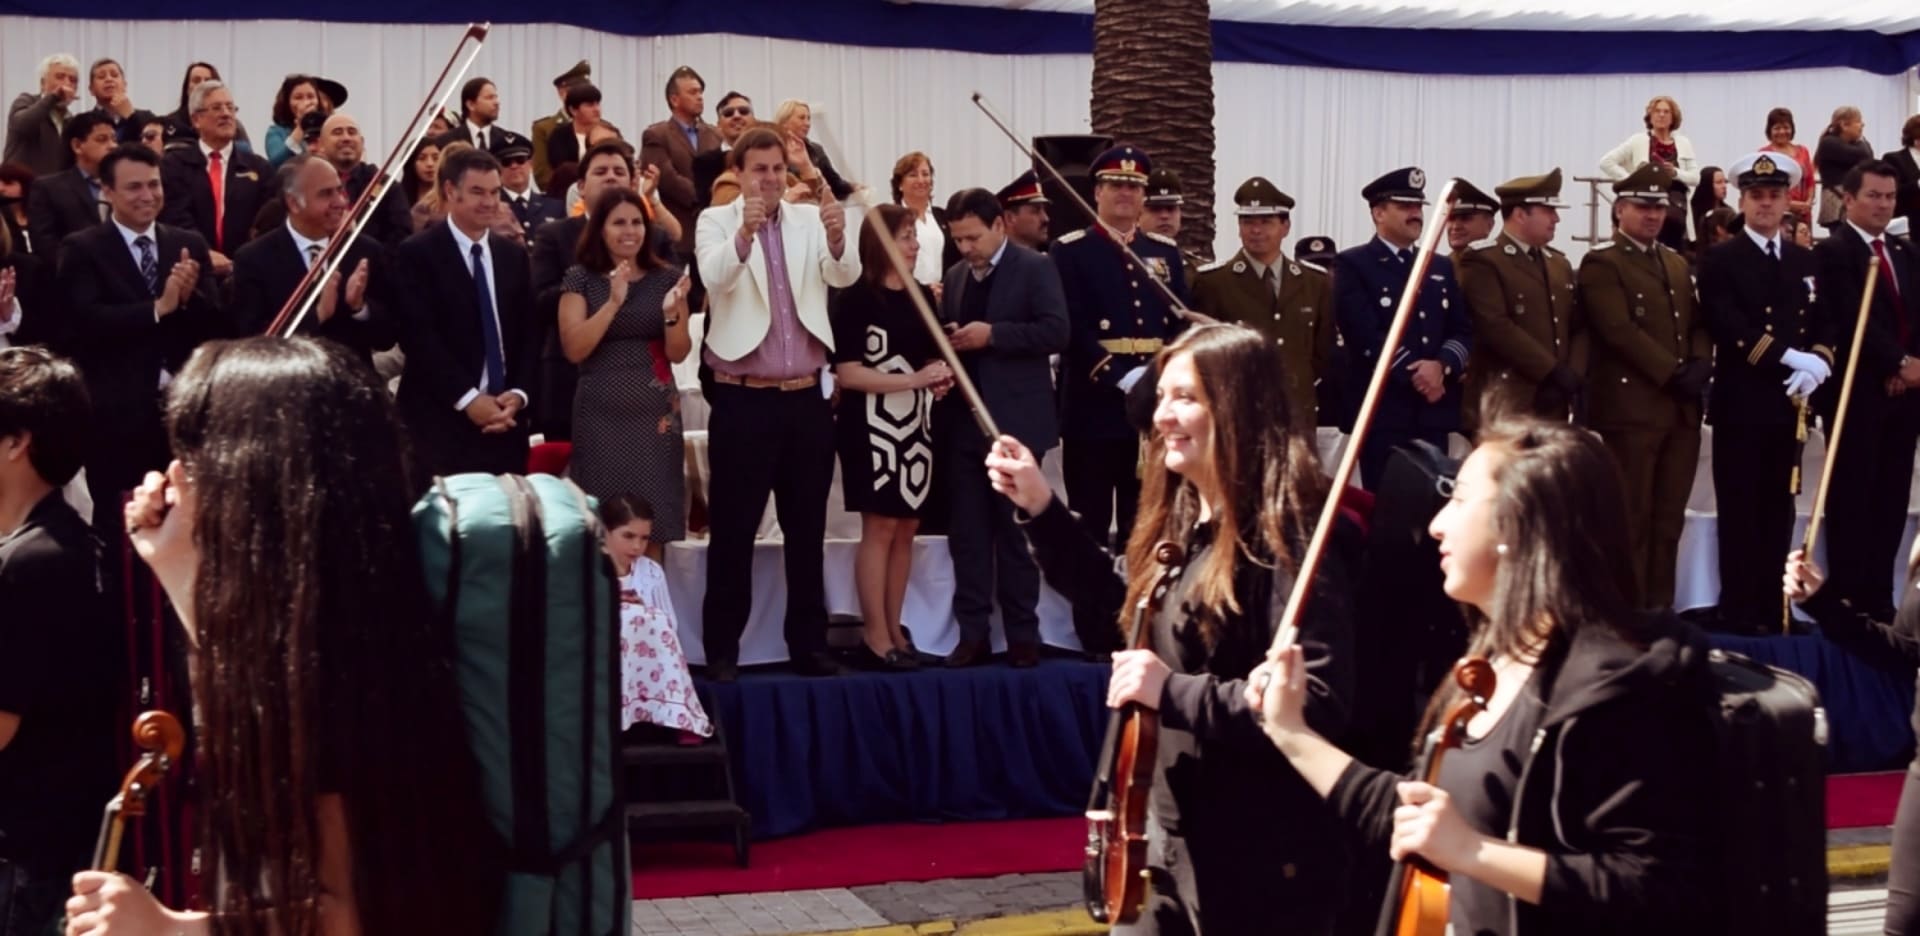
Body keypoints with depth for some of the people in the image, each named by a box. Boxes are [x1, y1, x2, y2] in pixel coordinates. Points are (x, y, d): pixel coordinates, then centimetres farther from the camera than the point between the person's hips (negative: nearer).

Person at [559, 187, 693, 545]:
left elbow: (678, 353, 3)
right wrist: (614, 302, -17)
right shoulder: (580, 278, 2)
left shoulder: (668, 277, 6)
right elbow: (574, 349, -8)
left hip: (655, 414, 1)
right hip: (600, 416, -1)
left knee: (652, 521, -1)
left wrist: (671, 312, -16)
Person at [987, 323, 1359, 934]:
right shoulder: (1184, 523, 7)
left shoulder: (1286, 538, -19)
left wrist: (1174, 693, -28)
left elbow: (1320, 702, -27)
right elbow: (1127, 614, 26)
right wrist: (1042, 511, 17)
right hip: (1172, 841, 9)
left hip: (1260, 862, -9)